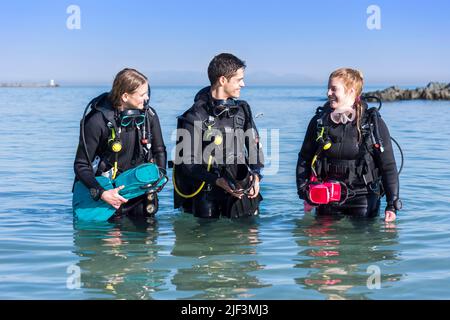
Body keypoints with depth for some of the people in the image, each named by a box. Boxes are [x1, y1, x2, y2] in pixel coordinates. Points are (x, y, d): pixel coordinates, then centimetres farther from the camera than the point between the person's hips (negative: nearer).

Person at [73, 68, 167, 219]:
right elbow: (81, 165, -13)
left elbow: (159, 150, 12)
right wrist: (101, 193, -24)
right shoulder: (97, 121, -17)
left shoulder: (149, 115, -3)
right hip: (109, 188, -4)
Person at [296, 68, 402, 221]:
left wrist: (392, 205, -11)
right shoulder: (319, 121, 2)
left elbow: (388, 166, -5)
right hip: (327, 200, 2)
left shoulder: (373, 123, -6)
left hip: (363, 200, -2)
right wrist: (305, 195, -1)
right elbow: (304, 159, 10)